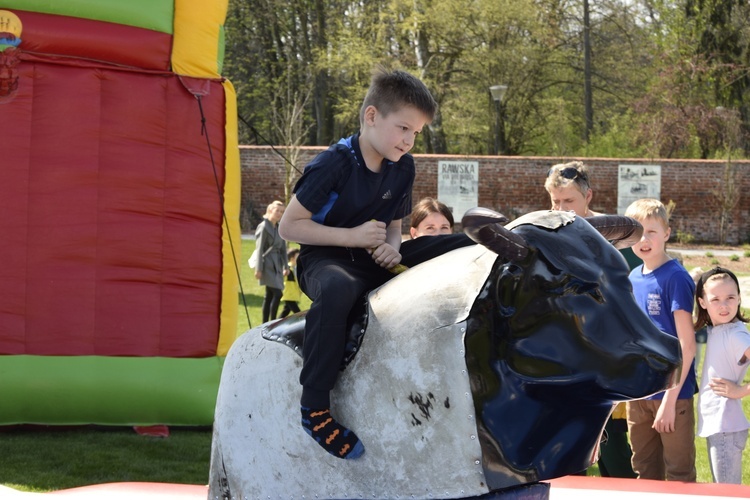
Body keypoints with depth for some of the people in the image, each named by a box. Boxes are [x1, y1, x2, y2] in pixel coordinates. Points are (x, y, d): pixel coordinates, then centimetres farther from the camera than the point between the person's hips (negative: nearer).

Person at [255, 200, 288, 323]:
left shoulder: (279, 228, 13)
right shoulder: (264, 227, -9)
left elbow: (283, 248, 17)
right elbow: (259, 249, -12)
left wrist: (285, 266, 12)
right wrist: (258, 269, -15)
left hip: (277, 265, 8)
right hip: (268, 264, -8)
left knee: (269, 295, 8)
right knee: (277, 294, -14)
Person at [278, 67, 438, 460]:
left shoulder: (403, 168, 5)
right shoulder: (334, 165, -16)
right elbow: (289, 225, -15)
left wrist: (391, 247, -7)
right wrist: (352, 237, -19)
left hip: (372, 266, 7)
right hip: (322, 261, -7)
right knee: (339, 288, -40)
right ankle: (314, 408, -36)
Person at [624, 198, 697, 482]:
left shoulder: (676, 278, -14)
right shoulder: (633, 278, 7)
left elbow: (687, 344, -16)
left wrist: (670, 398, -19)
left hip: (671, 392, -7)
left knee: (679, 475, 3)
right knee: (645, 472, 16)